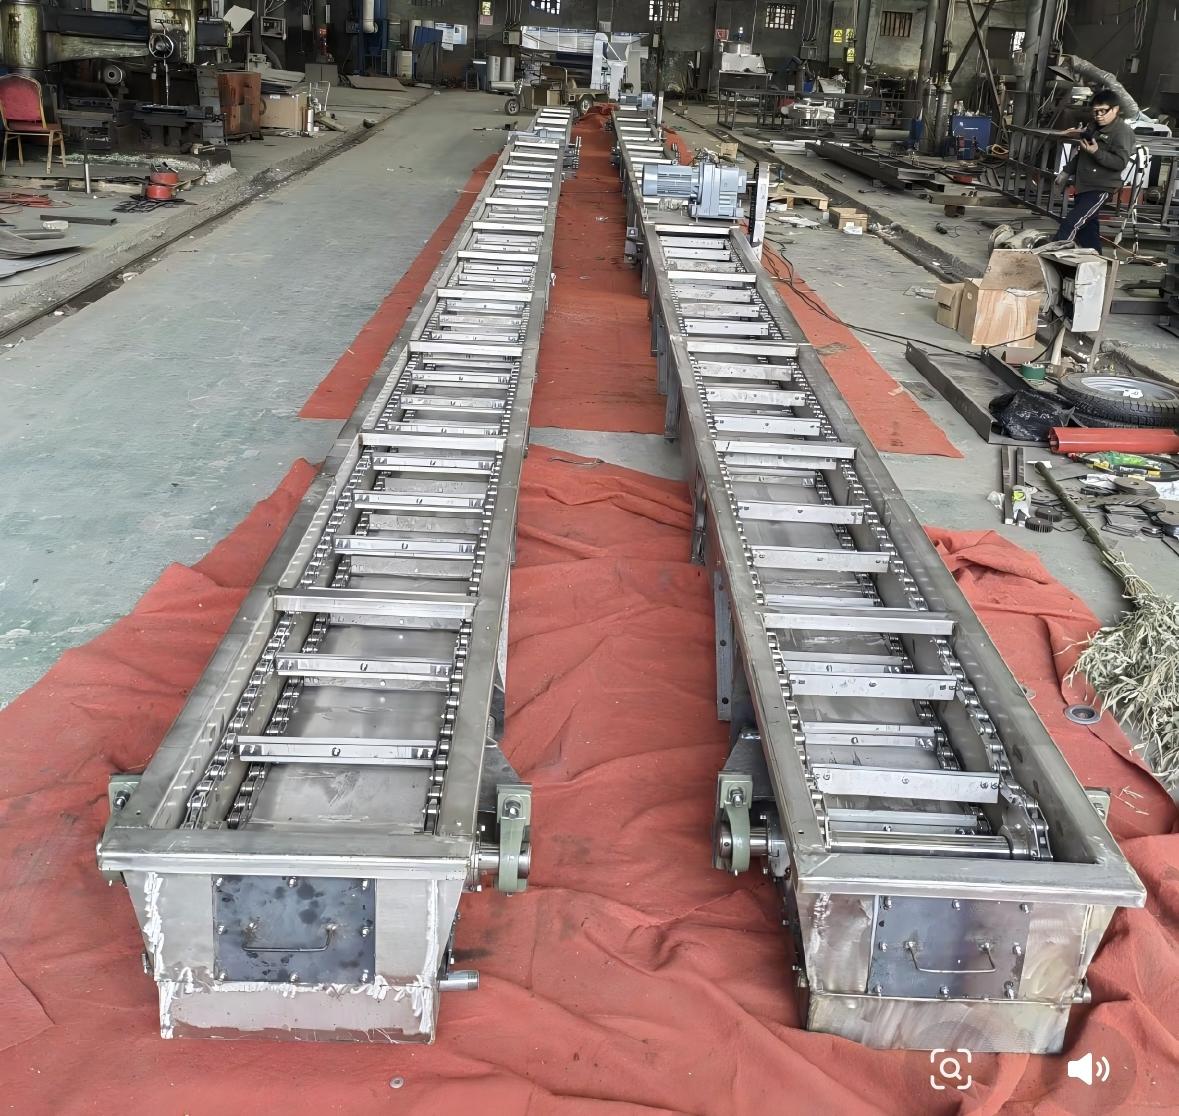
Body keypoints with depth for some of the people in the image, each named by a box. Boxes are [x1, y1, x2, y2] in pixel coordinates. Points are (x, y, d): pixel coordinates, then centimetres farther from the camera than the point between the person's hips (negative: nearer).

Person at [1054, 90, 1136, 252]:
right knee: (1087, 227, 13)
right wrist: (1067, 171, 25)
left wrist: (1096, 152, -31)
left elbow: (1121, 162, -23)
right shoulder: (1094, 127, 14)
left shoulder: (1122, 132, -14)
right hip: (1083, 186, 9)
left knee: (1071, 223, -19)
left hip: (1100, 189, -9)